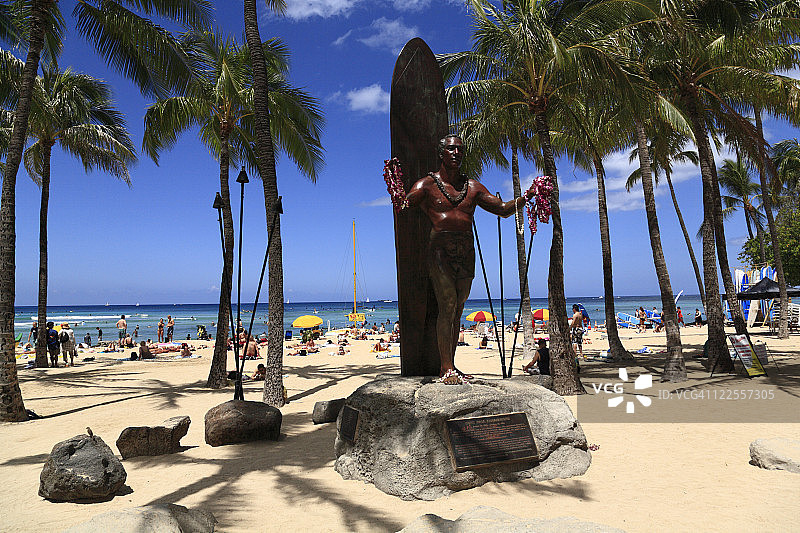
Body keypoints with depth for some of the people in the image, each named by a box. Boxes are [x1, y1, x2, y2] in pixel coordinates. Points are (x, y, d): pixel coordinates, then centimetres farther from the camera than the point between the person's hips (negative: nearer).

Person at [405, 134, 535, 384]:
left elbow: (503, 209, 16)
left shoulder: (473, 187, 16)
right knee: (447, 306, -14)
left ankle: (449, 366, 14)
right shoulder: (427, 184, 4)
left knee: (457, 310, 6)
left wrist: (526, 197, 1)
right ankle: (446, 369, -10)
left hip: (466, 252, 5)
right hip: (440, 249, -5)